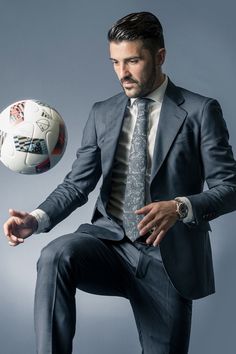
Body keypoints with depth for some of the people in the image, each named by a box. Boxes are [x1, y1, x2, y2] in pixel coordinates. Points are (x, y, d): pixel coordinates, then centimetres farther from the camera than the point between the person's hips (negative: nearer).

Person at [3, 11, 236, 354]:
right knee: (56, 255, -29)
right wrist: (37, 218, -12)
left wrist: (181, 207, -25)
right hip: (109, 240, 2)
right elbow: (77, 184, 8)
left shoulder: (200, 111, -2)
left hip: (167, 257, -1)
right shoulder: (102, 113, 10)